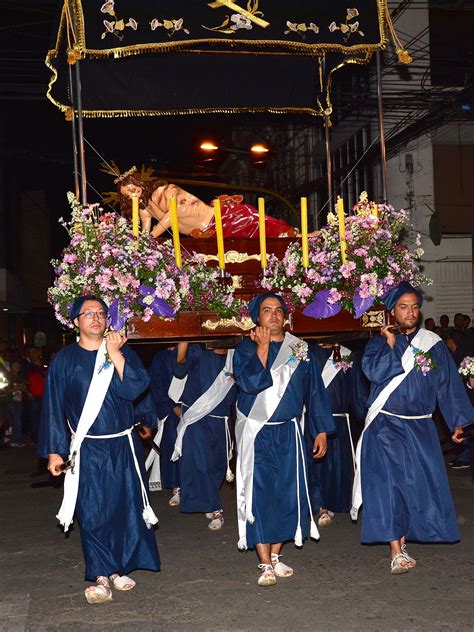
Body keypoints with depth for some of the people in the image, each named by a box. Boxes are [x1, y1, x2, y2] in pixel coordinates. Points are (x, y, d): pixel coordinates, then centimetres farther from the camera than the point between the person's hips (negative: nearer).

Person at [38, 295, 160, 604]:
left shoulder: (122, 351, 4)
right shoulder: (65, 359, 1)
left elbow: (135, 387, -12)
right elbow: (53, 407, 2)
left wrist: (114, 353, -15)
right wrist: (54, 451, -1)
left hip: (123, 447, 1)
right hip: (87, 450, -1)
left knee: (125, 507, 5)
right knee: (92, 513, -1)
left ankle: (119, 568, 21)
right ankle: (101, 576, 8)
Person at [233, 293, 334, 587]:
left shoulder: (299, 349, 7)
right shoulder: (246, 349, -1)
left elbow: (315, 391, 9)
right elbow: (251, 383, -19)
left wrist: (321, 430, 6)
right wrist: (263, 346, -15)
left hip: (288, 433, 3)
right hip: (256, 434, -3)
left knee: (288, 493, 4)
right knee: (259, 495, -5)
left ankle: (275, 555, 19)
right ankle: (266, 564, 1)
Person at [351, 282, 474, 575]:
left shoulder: (434, 344, 7)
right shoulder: (379, 343, 3)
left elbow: (449, 385, 9)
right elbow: (375, 372, -15)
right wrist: (391, 344, -12)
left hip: (421, 427, 2)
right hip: (386, 427, -2)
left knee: (420, 483, 2)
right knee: (390, 484, -9)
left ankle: (403, 535, 23)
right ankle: (397, 552, -9)